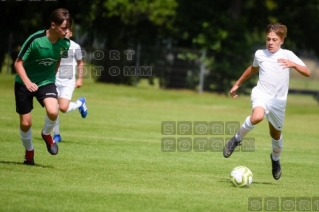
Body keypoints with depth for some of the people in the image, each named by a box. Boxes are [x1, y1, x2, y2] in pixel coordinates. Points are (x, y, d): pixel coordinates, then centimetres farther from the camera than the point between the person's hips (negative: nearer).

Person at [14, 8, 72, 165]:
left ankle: (46, 134, 7)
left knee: (53, 112, -26)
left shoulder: (65, 44, -12)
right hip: (24, 83, -2)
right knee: (25, 123, 1)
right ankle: (29, 151, 30)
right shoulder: (35, 40, -25)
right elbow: (18, 63, -19)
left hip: (46, 82, 2)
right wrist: (27, 82, -33)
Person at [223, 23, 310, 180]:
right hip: (261, 94, -1)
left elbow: (307, 73, -11)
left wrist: (293, 65, -29)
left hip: (278, 100, 1)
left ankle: (275, 159, 45)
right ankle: (237, 139, -12)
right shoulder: (260, 54, 4)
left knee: (276, 133, 15)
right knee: (257, 117, -35)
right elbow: (253, 68, 26)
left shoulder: (288, 55, -4)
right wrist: (237, 84, 33)